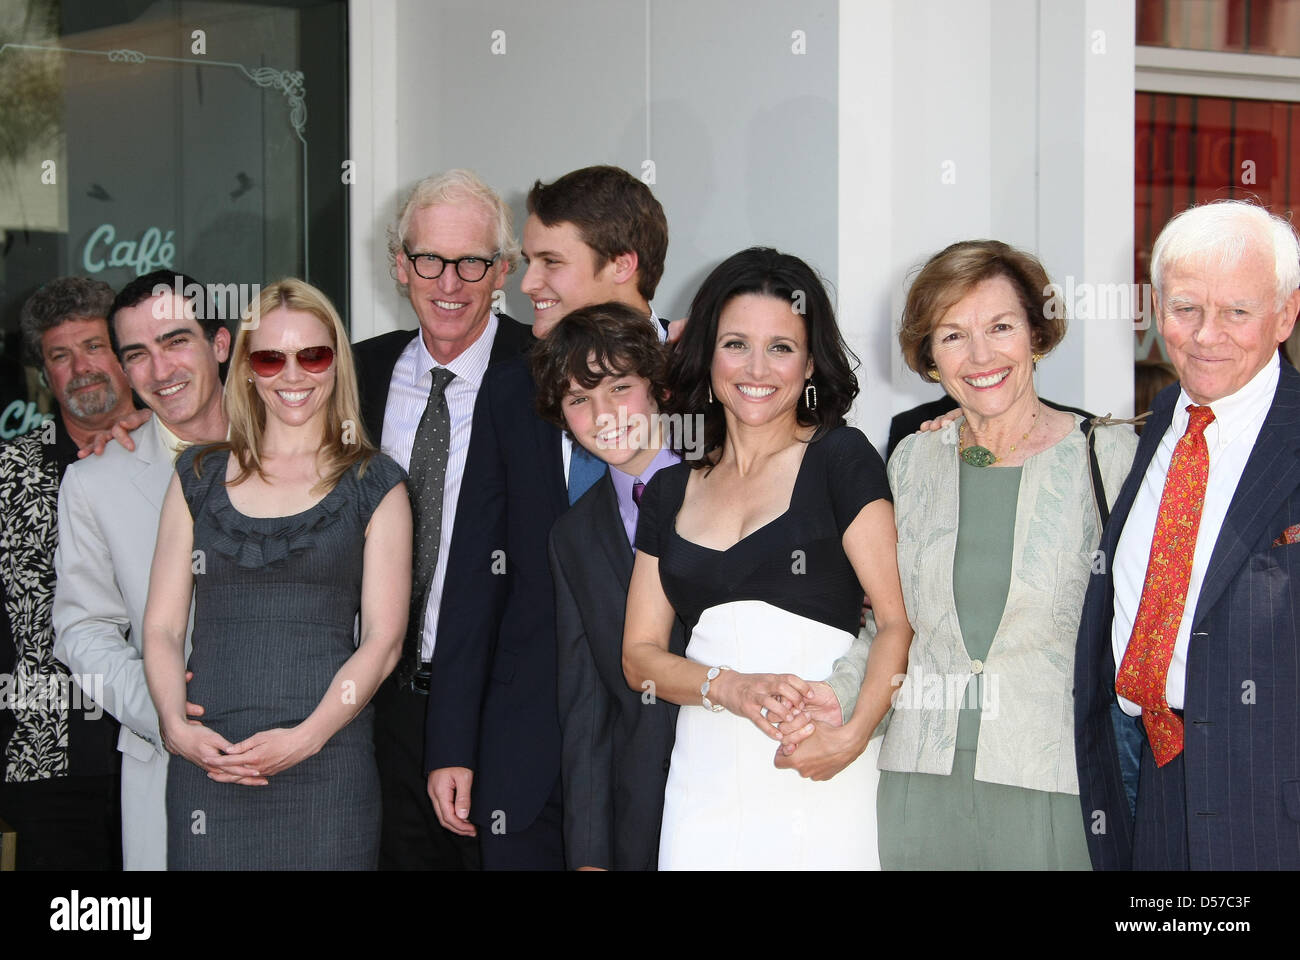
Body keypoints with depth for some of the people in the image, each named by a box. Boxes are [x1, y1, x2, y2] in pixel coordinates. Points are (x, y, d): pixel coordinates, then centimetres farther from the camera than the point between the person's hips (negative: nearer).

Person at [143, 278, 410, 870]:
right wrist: (176, 726, -7)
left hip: (326, 763, -2)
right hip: (206, 764, 2)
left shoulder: (373, 484, 7)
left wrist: (306, 737, -13)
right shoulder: (201, 476, 14)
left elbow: (383, 638, 0)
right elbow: (162, 625, 10)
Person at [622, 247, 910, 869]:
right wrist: (730, 688, -10)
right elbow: (640, 656, 9)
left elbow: (901, 620, -7)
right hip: (704, 785, 3)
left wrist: (852, 735, -23)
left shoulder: (840, 457, 1)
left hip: (817, 784, -3)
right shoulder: (670, 491, 13)